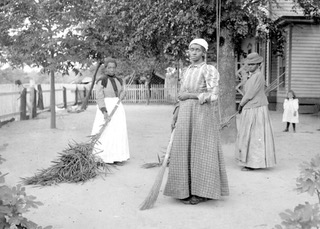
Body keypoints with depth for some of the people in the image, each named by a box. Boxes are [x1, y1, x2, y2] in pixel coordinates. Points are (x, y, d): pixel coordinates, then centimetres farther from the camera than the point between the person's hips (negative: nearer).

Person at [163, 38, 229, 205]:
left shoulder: (209, 70, -6)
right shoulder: (187, 71, 16)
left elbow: (213, 96, -16)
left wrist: (189, 95, -11)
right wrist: (175, 117, 12)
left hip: (203, 115, -7)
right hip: (186, 116, 7)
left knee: (202, 152, -3)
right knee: (186, 152, 5)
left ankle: (203, 192, 6)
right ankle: (187, 190, 15)